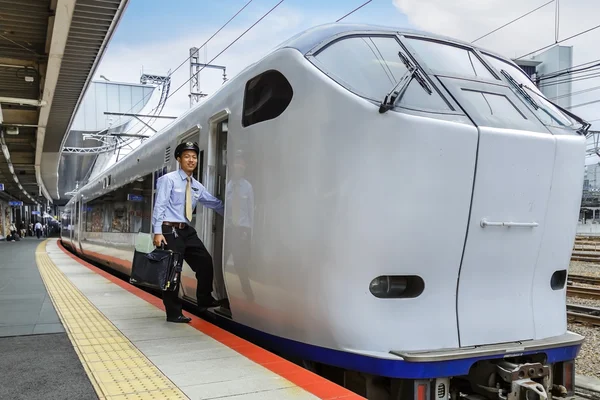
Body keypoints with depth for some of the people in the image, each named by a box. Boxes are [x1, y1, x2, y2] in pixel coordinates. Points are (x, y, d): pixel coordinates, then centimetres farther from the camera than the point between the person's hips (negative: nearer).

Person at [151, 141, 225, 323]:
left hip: (187, 230, 7)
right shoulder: (168, 179, -4)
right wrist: (158, 232, -18)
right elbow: (160, 206, -10)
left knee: (205, 261, 6)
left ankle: (204, 299, 25)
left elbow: (215, 203, 21)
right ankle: (173, 313, 7)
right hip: (170, 230, -7)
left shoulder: (197, 186, 14)